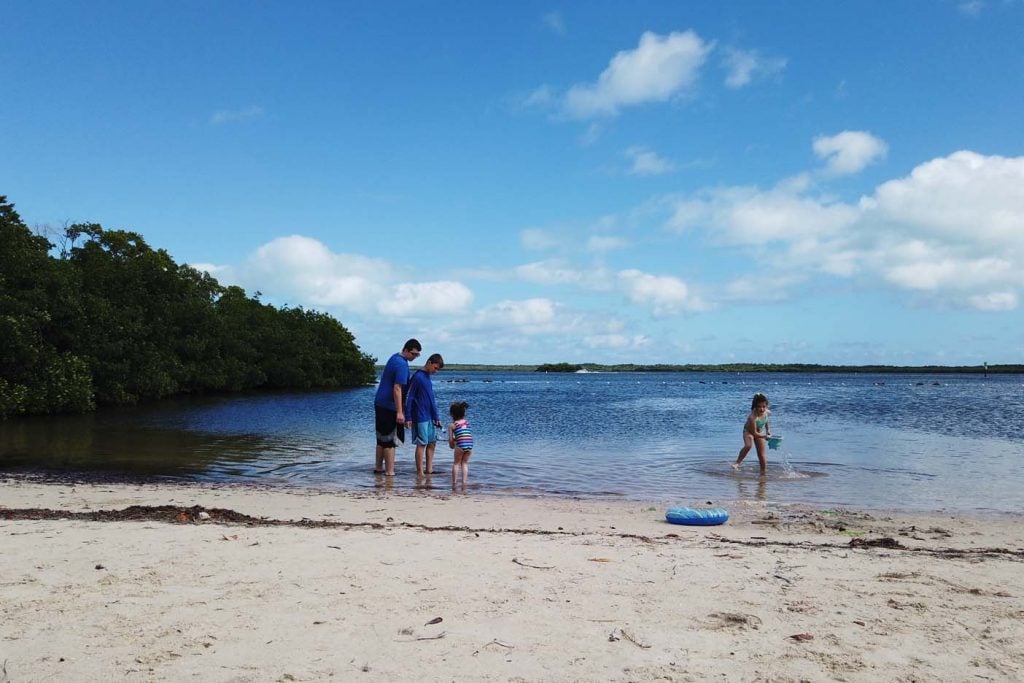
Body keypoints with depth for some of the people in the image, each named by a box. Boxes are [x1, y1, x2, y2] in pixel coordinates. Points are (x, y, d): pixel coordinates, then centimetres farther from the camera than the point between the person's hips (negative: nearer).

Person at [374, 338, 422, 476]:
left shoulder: (394, 358, 12)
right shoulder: (402, 364, -19)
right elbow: (397, 389, -24)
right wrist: (399, 412, -24)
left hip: (380, 403, 10)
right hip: (389, 406, -10)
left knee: (382, 438, 16)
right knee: (390, 440, -4)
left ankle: (378, 467, 24)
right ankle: (389, 471, 0)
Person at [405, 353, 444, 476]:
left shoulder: (428, 378, 14)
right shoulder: (417, 377, -11)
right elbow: (409, 398, -11)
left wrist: (436, 417, 18)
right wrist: (408, 417, -13)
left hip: (430, 417, 8)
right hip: (420, 418, -8)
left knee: (432, 443, 8)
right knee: (422, 443, -6)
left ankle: (429, 469, 14)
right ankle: (420, 472, -1)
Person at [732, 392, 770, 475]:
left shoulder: (767, 412, -22)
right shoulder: (752, 417, -40)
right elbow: (754, 433, -35)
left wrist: (768, 430, 2)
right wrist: (765, 436, -41)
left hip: (760, 431, 5)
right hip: (749, 431, -5)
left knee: (761, 454, 4)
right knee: (748, 445, -34)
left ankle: (764, 472, 13)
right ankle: (738, 462, -17)